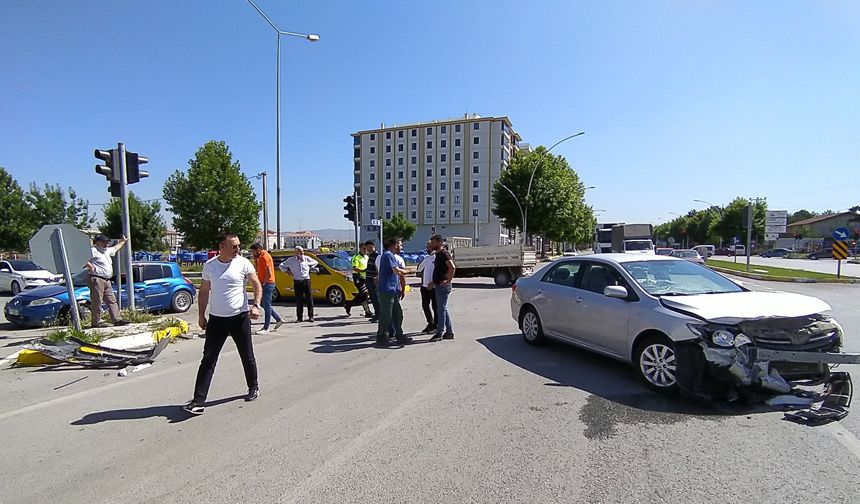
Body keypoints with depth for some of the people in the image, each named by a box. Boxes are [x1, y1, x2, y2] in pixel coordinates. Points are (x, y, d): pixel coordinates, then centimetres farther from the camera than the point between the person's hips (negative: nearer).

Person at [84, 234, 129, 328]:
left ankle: (117, 320, 5)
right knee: (97, 302, -5)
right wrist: (90, 267, -20)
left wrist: (122, 241, 52)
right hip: (97, 280, -9)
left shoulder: (107, 251, 22)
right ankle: (96, 323, -1)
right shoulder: (93, 251, -7)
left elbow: (115, 249, 42)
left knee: (112, 301, 5)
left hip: (107, 281, 9)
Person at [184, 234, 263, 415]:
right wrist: (201, 315, 8)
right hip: (216, 319, 2)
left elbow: (257, 285, -3)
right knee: (208, 359, 0)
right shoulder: (209, 265, 2)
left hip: (240, 317, -2)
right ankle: (198, 400, 5)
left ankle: (253, 388, 32)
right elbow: (204, 291, 11)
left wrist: (256, 305, -18)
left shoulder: (243, 263, -6)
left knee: (247, 356, 11)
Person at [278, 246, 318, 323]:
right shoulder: (291, 260, 3)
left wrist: (310, 268, 10)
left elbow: (315, 262, 21)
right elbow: (281, 266, 15)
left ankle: (311, 316, 6)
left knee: (309, 299, -1)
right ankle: (299, 317, 10)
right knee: (299, 300, 2)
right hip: (297, 282, 0)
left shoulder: (306, 258, 6)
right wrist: (288, 271, 6)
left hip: (306, 281, 0)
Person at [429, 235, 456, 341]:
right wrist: (434, 282, 19)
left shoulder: (444, 254, -14)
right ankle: (449, 332, 19)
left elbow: (452, 267, -27)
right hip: (438, 285, 10)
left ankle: (440, 333, 2)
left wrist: (448, 281, -24)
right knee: (443, 309, 13)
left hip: (443, 286, -10)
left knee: (441, 309, -4)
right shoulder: (438, 254, 16)